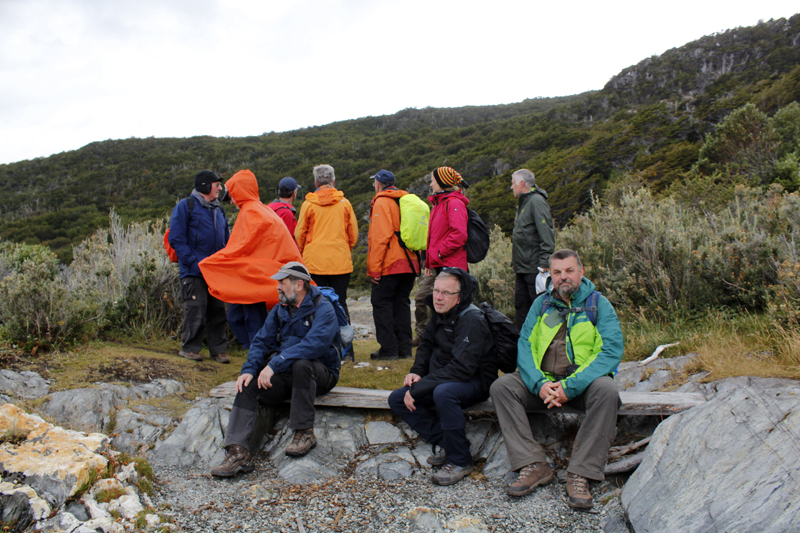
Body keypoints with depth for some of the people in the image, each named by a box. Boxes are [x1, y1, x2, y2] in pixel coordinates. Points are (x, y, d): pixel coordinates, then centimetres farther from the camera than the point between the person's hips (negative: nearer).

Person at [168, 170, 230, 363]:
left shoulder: (218, 210, 19)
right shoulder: (186, 206, 0)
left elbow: (226, 240, 22)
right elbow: (176, 239, -7)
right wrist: (193, 262, -15)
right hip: (194, 272, -6)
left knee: (218, 310, 6)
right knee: (196, 310, -6)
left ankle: (218, 349, 14)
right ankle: (189, 348, 9)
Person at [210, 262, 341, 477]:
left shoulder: (323, 309, -12)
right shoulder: (280, 309, 11)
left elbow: (313, 345, -27)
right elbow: (261, 342, 8)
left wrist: (274, 364, -32)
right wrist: (249, 370, -11)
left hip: (320, 374, -6)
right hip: (285, 375, 6)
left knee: (300, 364, -38)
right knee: (247, 386, -18)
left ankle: (304, 433, -24)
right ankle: (238, 452, -22)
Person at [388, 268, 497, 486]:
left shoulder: (471, 321, -23)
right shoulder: (440, 314, 3)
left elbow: (461, 369, -30)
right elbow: (427, 344, 18)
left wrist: (418, 389, -29)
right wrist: (417, 371, -2)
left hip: (475, 383, -9)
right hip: (443, 379, 9)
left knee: (443, 393, -39)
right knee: (397, 399, -3)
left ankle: (460, 461, -21)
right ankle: (443, 442, -5)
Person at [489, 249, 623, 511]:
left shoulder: (599, 304, 0)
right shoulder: (541, 304, 10)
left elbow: (611, 351, -12)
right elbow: (525, 345, 2)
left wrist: (571, 386, -22)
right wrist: (539, 384, -17)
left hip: (583, 382, -3)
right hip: (544, 381, 3)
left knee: (607, 390, -34)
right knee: (501, 386, -19)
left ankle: (580, 474, -26)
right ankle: (534, 466, -21)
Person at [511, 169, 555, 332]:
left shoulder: (537, 201, -11)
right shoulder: (523, 203, 19)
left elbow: (547, 234, -18)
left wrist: (544, 264, -23)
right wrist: (515, 261, 18)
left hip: (534, 268, -9)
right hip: (522, 269, 9)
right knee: (521, 306, 13)